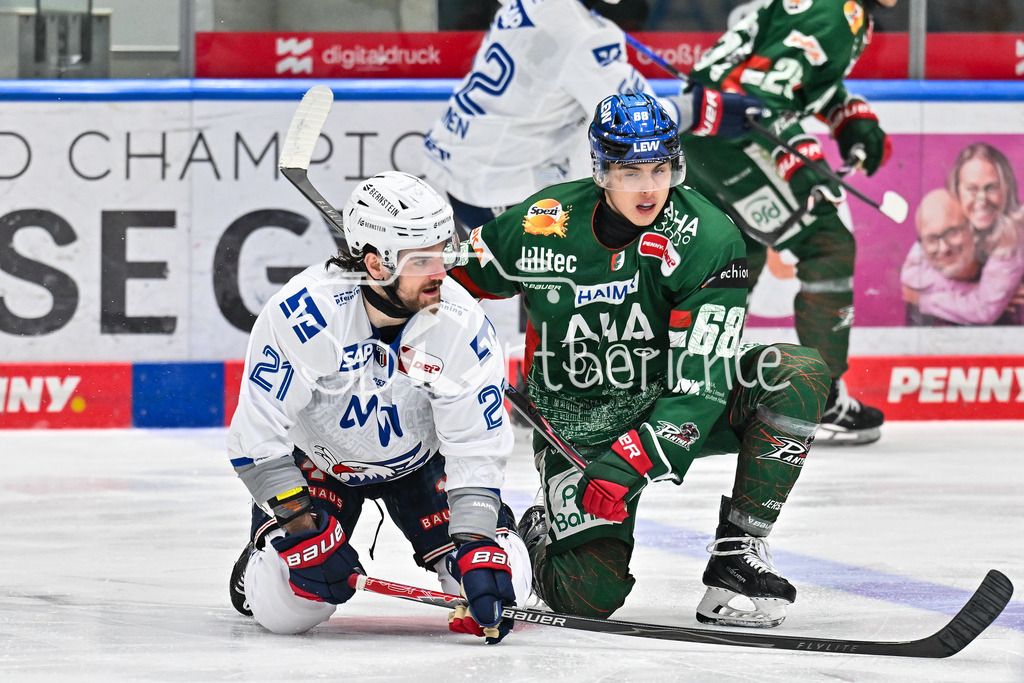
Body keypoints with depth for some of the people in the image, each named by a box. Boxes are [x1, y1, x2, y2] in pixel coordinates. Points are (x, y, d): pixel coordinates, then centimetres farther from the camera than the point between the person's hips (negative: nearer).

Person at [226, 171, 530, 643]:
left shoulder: (461, 325, -26)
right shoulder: (303, 314, -33)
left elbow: (477, 448, -21)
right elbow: (256, 436, -27)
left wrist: (476, 542, -32)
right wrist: (300, 527, -31)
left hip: (419, 459, 2)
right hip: (315, 459, -2)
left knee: (502, 581, -14)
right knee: (287, 606, -16)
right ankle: (257, 565, 20)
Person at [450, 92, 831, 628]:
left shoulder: (706, 239, -22)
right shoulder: (540, 226, -16)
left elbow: (700, 384, -26)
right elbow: (450, 285, 4)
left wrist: (626, 465, -35)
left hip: (668, 408, 1)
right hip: (577, 427, -1)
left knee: (799, 377, -26)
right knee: (590, 594, -19)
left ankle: (737, 552, -17)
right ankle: (543, 535, 19)